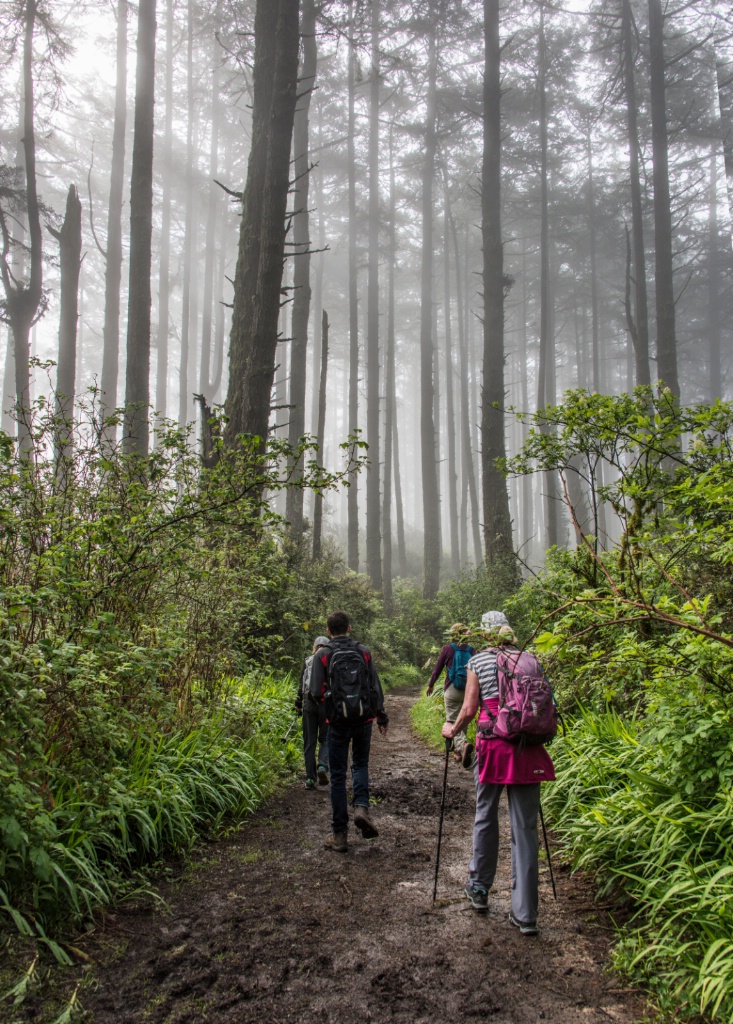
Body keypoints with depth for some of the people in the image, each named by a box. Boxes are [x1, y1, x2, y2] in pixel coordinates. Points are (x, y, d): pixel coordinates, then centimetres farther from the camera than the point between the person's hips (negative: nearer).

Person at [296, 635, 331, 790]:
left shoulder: (307, 661, 10)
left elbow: (301, 685, 7)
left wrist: (298, 705, 12)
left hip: (309, 703, 2)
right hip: (327, 703, -1)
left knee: (309, 742, 8)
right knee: (326, 739, 11)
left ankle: (310, 779, 6)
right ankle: (322, 766, -14)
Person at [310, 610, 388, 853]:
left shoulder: (322, 655, -6)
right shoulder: (364, 652, 0)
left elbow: (316, 693, -9)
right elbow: (376, 687, 1)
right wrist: (382, 717, 11)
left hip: (338, 722, -2)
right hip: (364, 719, 2)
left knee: (338, 775, 7)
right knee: (360, 764, 23)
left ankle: (339, 834, 10)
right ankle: (361, 806, -2)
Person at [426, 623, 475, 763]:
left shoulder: (447, 649, -5)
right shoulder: (472, 650, -1)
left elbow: (437, 669, 3)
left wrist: (430, 685, 17)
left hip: (451, 690, -3)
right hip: (468, 691, 3)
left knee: (453, 720, -1)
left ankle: (462, 744, -25)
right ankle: (458, 751, 25)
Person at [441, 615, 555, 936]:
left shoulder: (478, 660, 5)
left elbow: (469, 709, 0)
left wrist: (452, 730, 18)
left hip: (493, 744, -2)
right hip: (528, 749, 2)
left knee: (485, 817, 17)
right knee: (525, 827, 5)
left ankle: (479, 889, 31)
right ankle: (525, 914, 8)